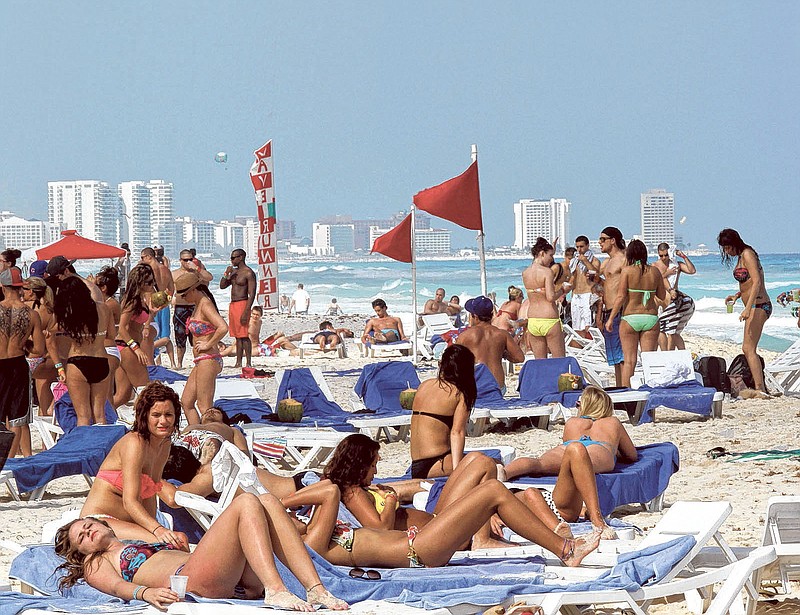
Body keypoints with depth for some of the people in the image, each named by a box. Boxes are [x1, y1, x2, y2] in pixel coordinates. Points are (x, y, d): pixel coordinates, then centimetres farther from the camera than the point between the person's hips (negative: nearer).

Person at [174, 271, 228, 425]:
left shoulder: (205, 305, -15)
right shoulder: (198, 305, 14)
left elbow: (223, 328, -30)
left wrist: (208, 344, -19)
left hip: (208, 360, -11)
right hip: (201, 362, 11)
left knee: (204, 406, -7)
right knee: (186, 402, 12)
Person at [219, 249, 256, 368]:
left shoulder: (248, 273, -10)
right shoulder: (234, 271, 16)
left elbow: (252, 294, -16)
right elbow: (222, 286, 18)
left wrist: (246, 312, -22)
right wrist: (227, 274, 1)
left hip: (242, 304, -9)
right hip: (232, 305, 9)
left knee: (244, 336, -10)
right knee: (237, 336, 10)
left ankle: (248, 363, -11)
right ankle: (238, 363, 12)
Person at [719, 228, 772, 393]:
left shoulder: (747, 254, -13)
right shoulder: (741, 256, 17)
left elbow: (757, 282, -22)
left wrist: (748, 309, -29)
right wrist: (737, 295, 10)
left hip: (758, 305, -11)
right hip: (756, 307, 11)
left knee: (748, 349, -15)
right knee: (749, 349, 13)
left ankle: (760, 389, -18)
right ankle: (761, 387, 17)